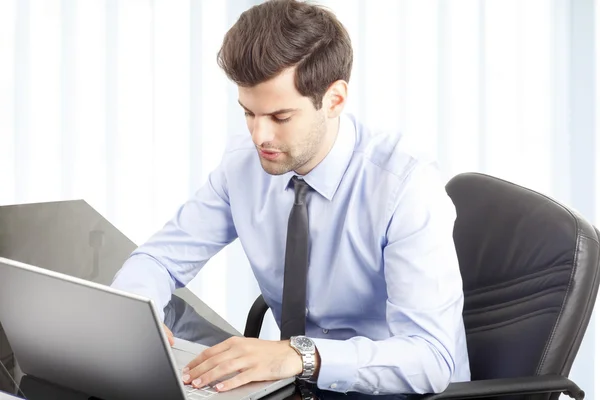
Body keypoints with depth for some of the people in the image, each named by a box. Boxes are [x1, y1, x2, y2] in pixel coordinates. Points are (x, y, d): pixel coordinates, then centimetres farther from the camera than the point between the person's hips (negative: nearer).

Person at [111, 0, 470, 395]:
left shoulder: (408, 184, -23)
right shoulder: (244, 162, -7)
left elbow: (431, 356, -29)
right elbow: (160, 257, 1)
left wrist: (300, 355, -42)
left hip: (395, 390, -3)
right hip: (305, 381, 4)